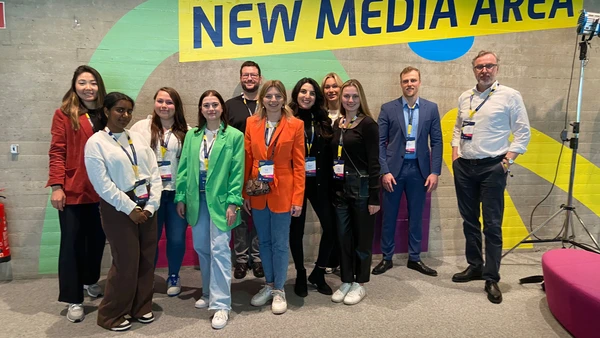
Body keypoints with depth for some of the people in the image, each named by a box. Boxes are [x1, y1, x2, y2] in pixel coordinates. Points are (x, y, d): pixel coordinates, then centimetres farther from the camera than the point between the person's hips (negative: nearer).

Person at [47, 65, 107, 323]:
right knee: (72, 242, 4)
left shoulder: (105, 115, 9)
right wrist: (56, 186, -14)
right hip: (72, 190, -4)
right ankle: (73, 299, 13)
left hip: (100, 190, 4)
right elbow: (57, 152, -6)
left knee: (97, 238, 15)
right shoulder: (64, 114, -2)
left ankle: (90, 281, 36)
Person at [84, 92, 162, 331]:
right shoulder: (96, 143, -6)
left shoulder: (138, 138, 8)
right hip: (118, 209, -5)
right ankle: (111, 314, 21)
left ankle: (141, 307, 29)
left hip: (147, 206, 5)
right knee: (126, 262, 0)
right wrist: (130, 209, -14)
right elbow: (103, 184, -13)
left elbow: (154, 174, 4)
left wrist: (151, 205, -6)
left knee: (147, 260, 11)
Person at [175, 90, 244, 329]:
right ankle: (209, 293, 31)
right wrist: (181, 197, 5)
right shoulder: (191, 135, 8)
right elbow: (184, 167, 9)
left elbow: (237, 172, -8)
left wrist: (233, 202, -13)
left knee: (219, 249, -6)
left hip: (220, 199, -5)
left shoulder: (235, 136, -5)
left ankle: (221, 304, 3)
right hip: (196, 199, 5)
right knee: (201, 248, 13)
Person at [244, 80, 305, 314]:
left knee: (280, 243, 7)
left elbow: (299, 164, -5)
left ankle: (279, 290, 24)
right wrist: (245, 193, 1)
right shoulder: (252, 123, 3)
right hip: (258, 192, 3)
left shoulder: (295, 125, -5)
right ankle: (269, 285, 32)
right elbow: (247, 160, 4)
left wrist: (298, 198, -9)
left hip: (282, 192, -3)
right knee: (263, 241, 14)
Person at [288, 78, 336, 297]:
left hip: (319, 182, 3)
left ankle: (318, 273, 21)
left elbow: (329, 153, 7)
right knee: (296, 230, 8)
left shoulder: (323, 120, 6)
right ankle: (300, 275, 27)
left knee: (331, 227, 0)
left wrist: (329, 180, -2)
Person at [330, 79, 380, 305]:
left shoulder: (367, 124, -8)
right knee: (343, 237, 11)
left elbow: (373, 162, -11)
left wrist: (374, 197, -13)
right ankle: (346, 282, 26)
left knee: (362, 237, 8)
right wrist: (331, 188, 9)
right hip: (339, 188, 5)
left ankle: (360, 284, 23)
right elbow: (333, 157, 12)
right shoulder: (337, 124, 10)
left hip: (361, 187, -5)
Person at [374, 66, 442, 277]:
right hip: (394, 168, -1)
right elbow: (380, 142, -2)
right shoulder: (388, 108, 1)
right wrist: (384, 171, -10)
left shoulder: (431, 108, 5)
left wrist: (435, 172, -3)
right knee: (389, 216, 6)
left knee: (416, 216, 10)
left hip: (419, 169, 1)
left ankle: (414, 258, 25)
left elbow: (436, 142, 4)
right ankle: (387, 258, 21)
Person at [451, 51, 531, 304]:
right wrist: (455, 155, 7)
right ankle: (475, 266, 27)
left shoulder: (510, 96, -4)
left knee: (492, 225, -1)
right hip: (463, 167, 5)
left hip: (492, 168, -5)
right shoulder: (464, 98, 11)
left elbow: (523, 134, -3)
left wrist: (507, 161, -10)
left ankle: (491, 278, 9)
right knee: (469, 220, 12)